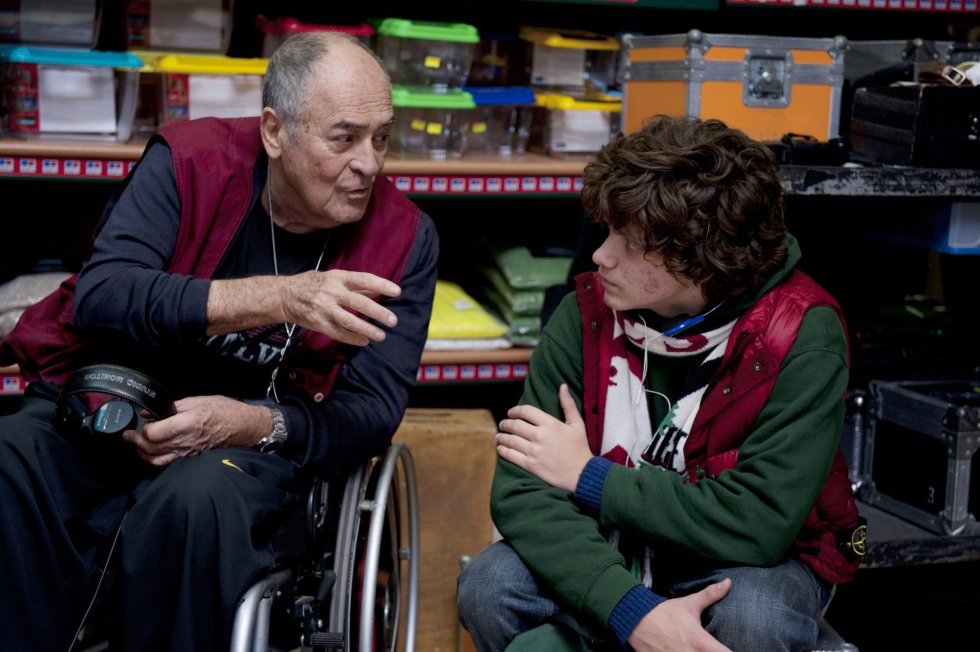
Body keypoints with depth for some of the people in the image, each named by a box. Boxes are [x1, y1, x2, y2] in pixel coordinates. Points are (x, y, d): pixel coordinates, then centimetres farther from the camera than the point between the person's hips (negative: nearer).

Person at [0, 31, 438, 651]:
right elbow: (99, 298, -20)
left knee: (194, 500, -35)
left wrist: (249, 424, -24)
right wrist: (279, 296, -31)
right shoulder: (188, 161, -6)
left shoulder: (406, 237, -3)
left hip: (256, 439, 0)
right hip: (106, 408, 1)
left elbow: (374, 411, -4)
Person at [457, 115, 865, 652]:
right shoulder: (588, 312, -12)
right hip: (611, 553, 2)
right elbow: (523, 490, -19)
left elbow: (759, 523, -27)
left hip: (744, 565, -2)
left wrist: (588, 477, -20)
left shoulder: (803, 334, -21)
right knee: (487, 588, -24)